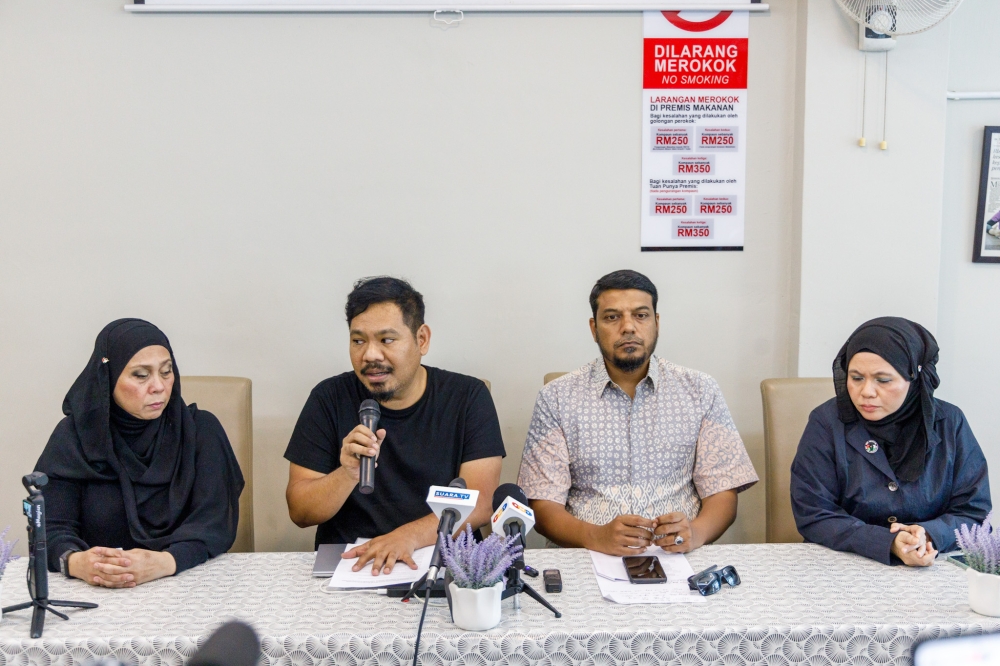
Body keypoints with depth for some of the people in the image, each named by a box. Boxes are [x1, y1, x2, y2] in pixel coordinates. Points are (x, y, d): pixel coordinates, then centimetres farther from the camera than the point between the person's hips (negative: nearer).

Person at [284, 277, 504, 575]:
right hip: (346, 564, 0)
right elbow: (299, 513, -1)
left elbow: (480, 503, -8)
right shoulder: (329, 399, 0)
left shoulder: (468, 397, 0)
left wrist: (408, 536, -24)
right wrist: (347, 474, -21)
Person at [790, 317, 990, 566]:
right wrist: (888, 543, -21)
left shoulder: (950, 424, 0)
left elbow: (974, 512, 2)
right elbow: (813, 515, -8)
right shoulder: (826, 423, -6)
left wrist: (929, 536, -18)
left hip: (932, 570, 1)